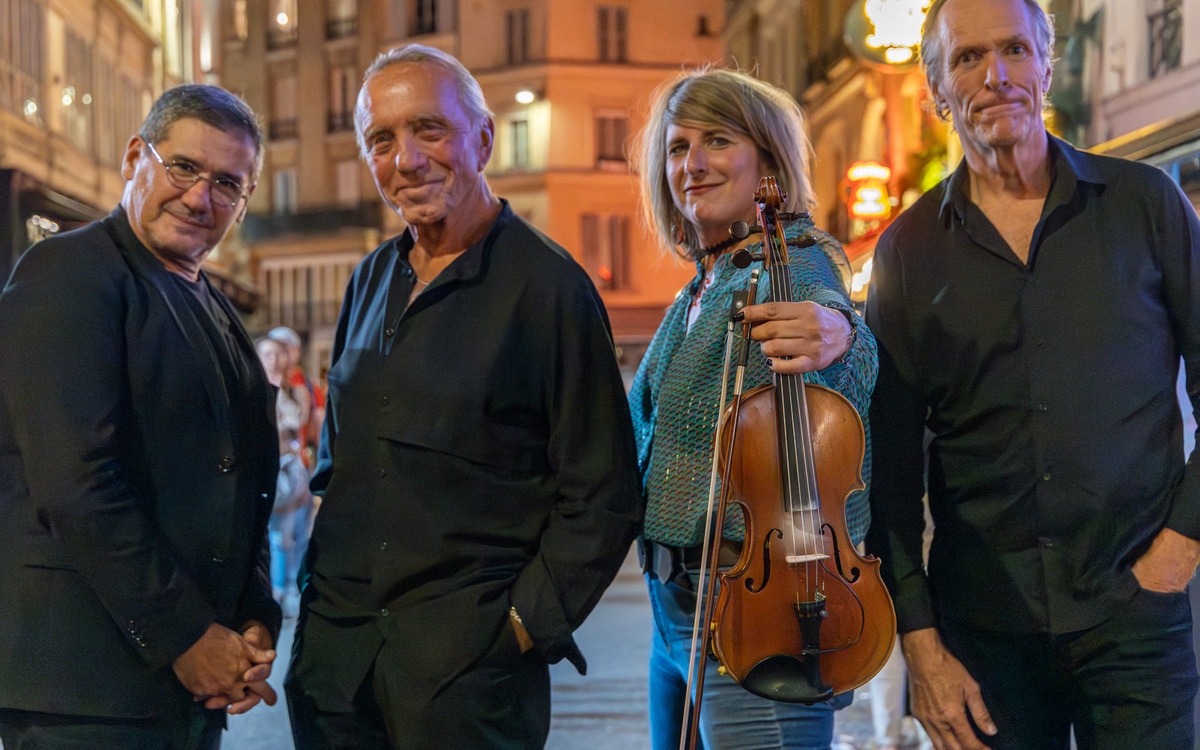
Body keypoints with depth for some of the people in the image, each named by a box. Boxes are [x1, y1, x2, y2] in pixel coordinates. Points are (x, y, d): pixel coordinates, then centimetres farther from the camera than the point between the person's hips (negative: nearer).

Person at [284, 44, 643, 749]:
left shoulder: (548, 284, -9)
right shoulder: (373, 280, 10)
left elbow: (603, 498, -9)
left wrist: (527, 624, -13)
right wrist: (324, 589, 12)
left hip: (469, 664, -5)